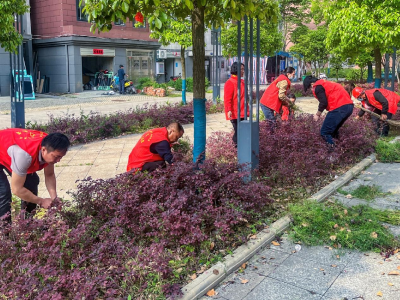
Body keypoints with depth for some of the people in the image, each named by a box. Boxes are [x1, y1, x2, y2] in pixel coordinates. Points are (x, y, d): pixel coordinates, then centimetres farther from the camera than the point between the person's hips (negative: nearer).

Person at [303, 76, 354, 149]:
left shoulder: (317, 87, 1)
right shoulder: (325, 83, 29)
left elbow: (323, 102, -10)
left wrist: (317, 114, 4)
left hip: (339, 108, -9)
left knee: (325, 132, 1)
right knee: (334, 130, 25)